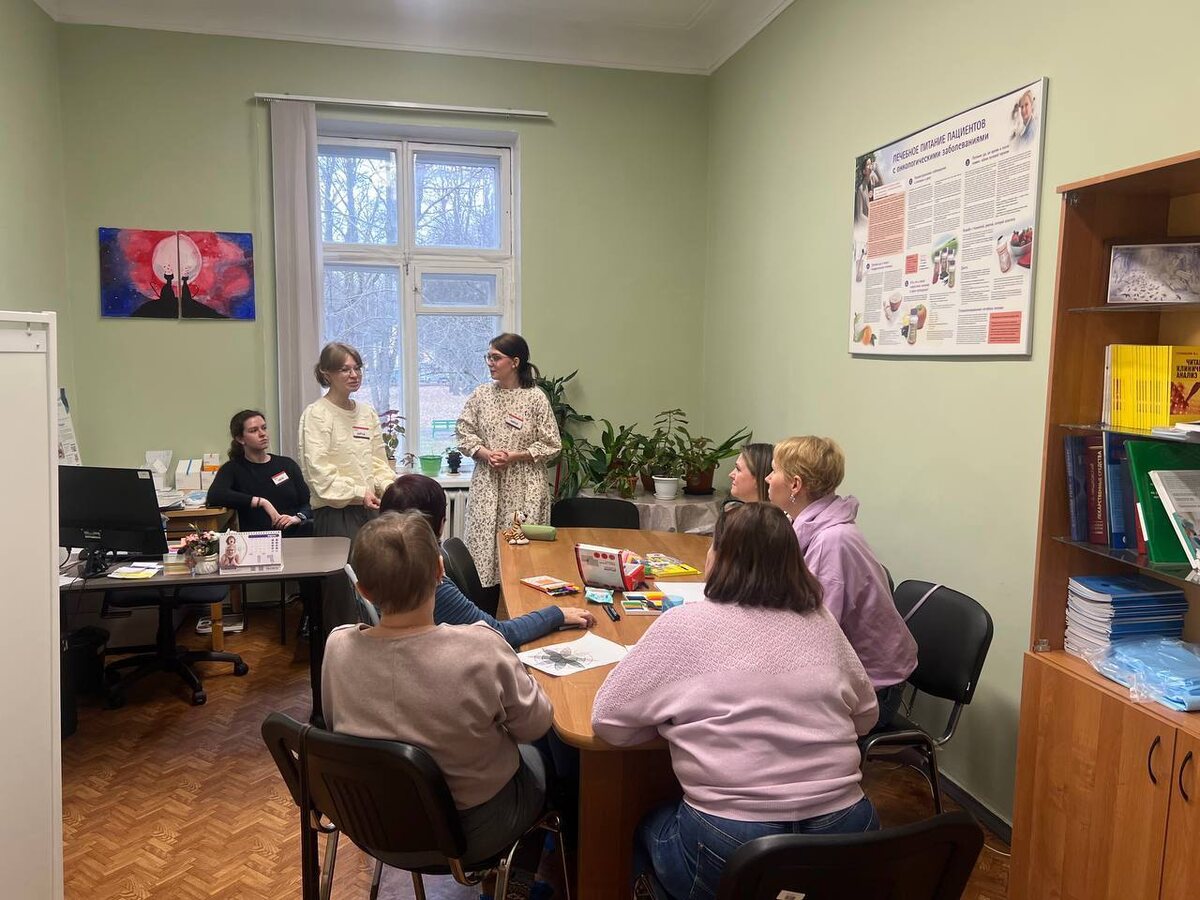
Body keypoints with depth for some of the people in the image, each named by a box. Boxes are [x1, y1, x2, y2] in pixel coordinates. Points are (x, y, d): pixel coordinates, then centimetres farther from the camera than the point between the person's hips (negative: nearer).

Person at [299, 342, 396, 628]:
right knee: (343, 587, -3)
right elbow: (318, 470, -14)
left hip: (368, 510, 6)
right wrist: (358, 493, -19)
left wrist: (389, 487, -3)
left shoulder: (367, 413, 13)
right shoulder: (316, 414, -6)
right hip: (335, 512, -6)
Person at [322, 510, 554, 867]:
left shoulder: (337, 647, -20)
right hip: (471, 831, -4)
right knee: (538, 756, 30)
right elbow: (534, 725, -16)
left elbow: (333, 721, 0)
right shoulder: (480, 649, -33)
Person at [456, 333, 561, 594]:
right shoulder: (480, 394, 6)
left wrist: (514, 456, -12)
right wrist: (486, 454, -8)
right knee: (483, 542, 2)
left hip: (524, 487, -3)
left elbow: (551, 445, -3)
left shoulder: (535, 397, -4)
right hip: (487, 484, 3)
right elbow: (465, 433, 9)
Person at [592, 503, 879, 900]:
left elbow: (608, 720, -4)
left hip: (729, 850, -5)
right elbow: (866, 715, 17)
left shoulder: (684, 624, -9)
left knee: (647, 823, 27)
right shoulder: (822, 622, 4)